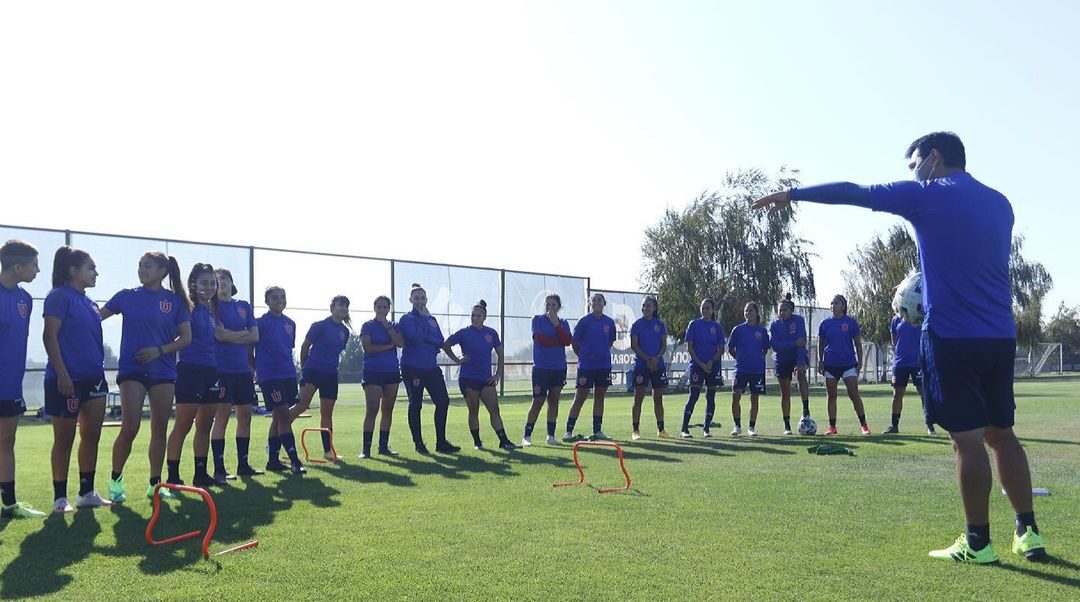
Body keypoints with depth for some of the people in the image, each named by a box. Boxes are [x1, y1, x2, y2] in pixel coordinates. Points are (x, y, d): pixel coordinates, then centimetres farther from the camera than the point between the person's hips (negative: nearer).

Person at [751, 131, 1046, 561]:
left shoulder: (929, 195, -4)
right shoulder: (1000, 203, 16)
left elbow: (852, 193, 0)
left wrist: (792, 194, 8)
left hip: (953, 335, -7)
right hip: (1001, 335, 7)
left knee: (967, 438, -3)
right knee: (1001, 433, 14)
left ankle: (978, 542, 4)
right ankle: (1028, 532, 18)